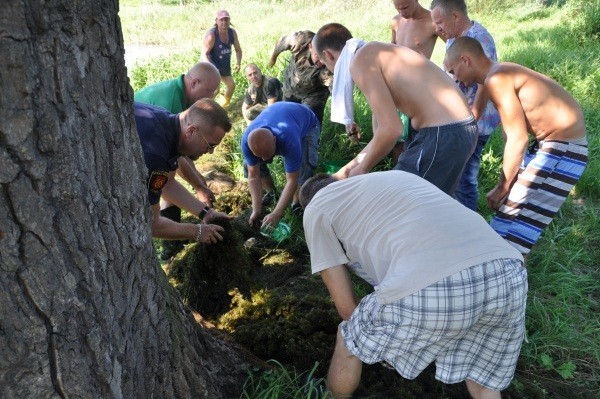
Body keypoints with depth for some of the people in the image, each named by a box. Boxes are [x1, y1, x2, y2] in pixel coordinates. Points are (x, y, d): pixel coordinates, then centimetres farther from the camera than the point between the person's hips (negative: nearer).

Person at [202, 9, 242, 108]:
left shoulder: (232, 32, -9)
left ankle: (222, 108, 42)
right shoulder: (211, 35, -28)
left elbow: (238, 50, 1)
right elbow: (205, 54, -27)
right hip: (211, 65, -8)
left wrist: (238, 63, -15)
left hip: (224, 66, 8)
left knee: (231, 85, 20)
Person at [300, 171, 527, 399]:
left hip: (429, 290, -6)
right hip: (508, 275, 7)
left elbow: (346, 306, 17)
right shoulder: (394, 178, 38)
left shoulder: (316, 209, 20)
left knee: (349, 342, 25)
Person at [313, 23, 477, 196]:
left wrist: (362, 169, -2)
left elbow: (390, 129, -19)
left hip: (442, 135, -10)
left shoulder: (360, 60, -10)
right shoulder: (376, 54, 19)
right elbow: (382, 132, 23)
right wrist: (348, 169, 28)